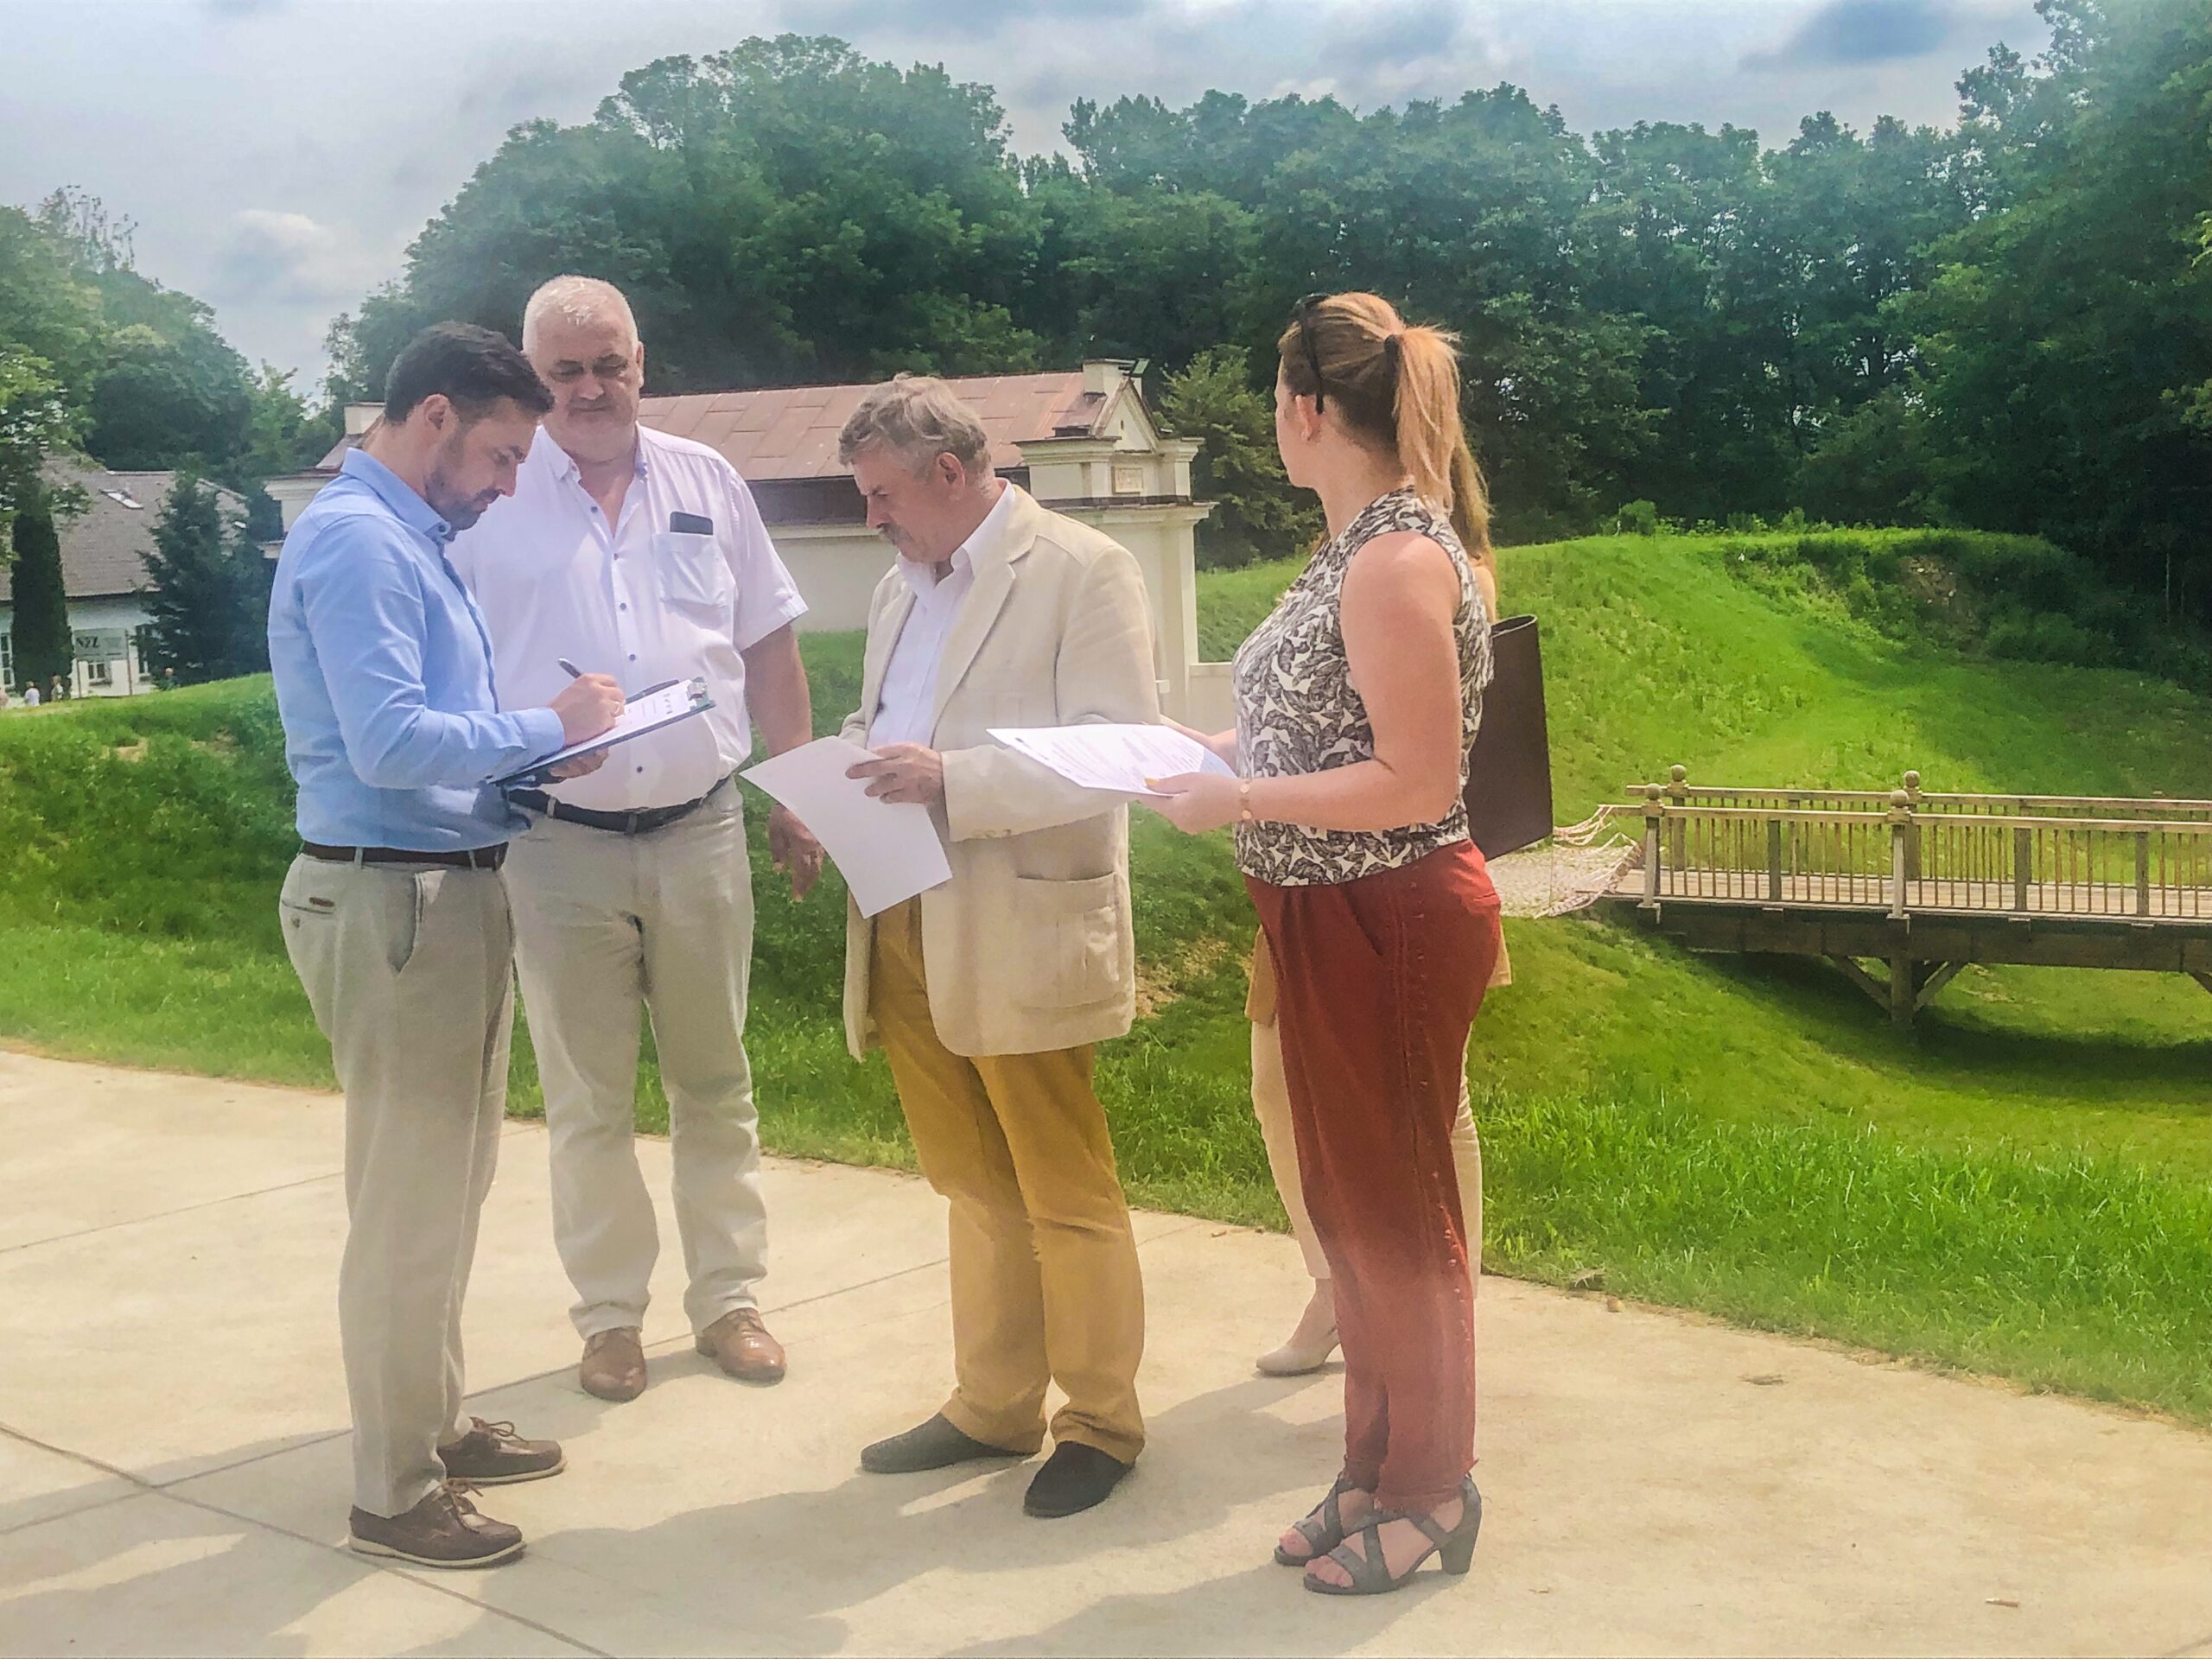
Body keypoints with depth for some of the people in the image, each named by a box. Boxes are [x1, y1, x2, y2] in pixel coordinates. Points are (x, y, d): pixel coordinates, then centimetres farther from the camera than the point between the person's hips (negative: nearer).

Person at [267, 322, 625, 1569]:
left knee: (449, 1184, 19)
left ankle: (436, 1423, 34)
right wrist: (548, 728, -14)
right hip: (394, 898, -10)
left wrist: (543, 744, 3)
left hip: (453, 888, 10)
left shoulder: (415, 540, 14)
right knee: (409, 1200, -1)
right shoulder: (357, 541, -17)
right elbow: (389, 743, -26)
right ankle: (394, 1492, 10)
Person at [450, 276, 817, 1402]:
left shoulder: (707, 484, 6)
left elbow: (769, 651, 10)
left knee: (714, 1081, 12)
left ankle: (727, 1295, 25)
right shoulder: (491, 500, -2)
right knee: (587, 1099, 8)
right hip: (561, 844, -2)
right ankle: (609, 1313, 22)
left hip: (700, 832, 2)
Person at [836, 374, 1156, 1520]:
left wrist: (953, 779, -24)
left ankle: (1100, 1422, 17)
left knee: (1065, 1192, 4)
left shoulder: (1081, 570, -7)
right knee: (973, 1188, 16)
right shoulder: (903, 586, 18)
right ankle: (993, 1406, 28)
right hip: (907, 933, 7)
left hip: (1024, 935, -7)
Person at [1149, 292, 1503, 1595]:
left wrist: (1238, 799, -20)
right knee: (1349, 1196, 18)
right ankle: (1379, 1464, 33)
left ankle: (1432, 1490, 22)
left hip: (1391, 922, -10)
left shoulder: (1397, 561, -21)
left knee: (1395, 1210, 5)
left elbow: (1414, 779, -24)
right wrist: (1218, 748, 11)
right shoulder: (1366, 544, 10)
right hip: (1333, 919, 10)